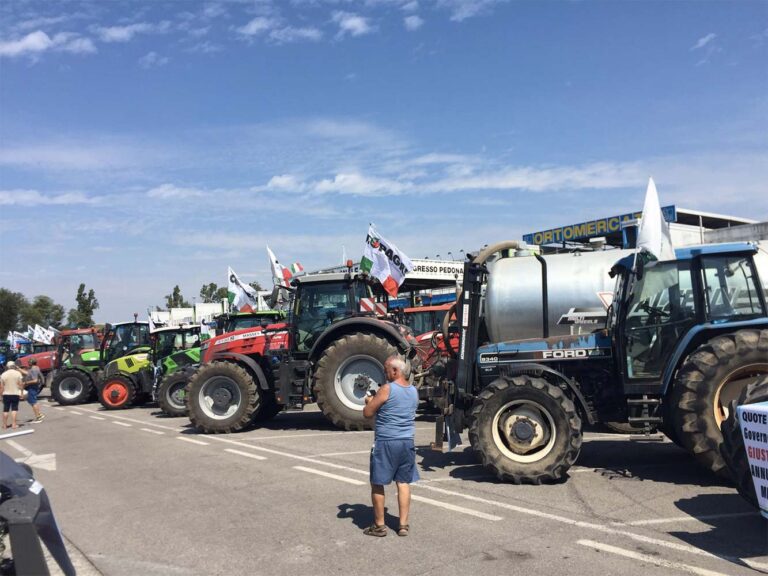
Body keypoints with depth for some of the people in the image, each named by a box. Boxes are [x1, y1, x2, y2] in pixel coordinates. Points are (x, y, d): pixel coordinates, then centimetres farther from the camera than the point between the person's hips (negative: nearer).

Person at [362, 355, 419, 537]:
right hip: (407, 442, 6)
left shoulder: (387, 389, -12)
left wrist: (369, 401, 12)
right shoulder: (414, 391, 9)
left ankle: (379, 525, 14)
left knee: (377, 483, 7)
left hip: (385, 442, -6)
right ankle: (403, 525, 15)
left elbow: (367, 413, -8)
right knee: (404, 483, 12)